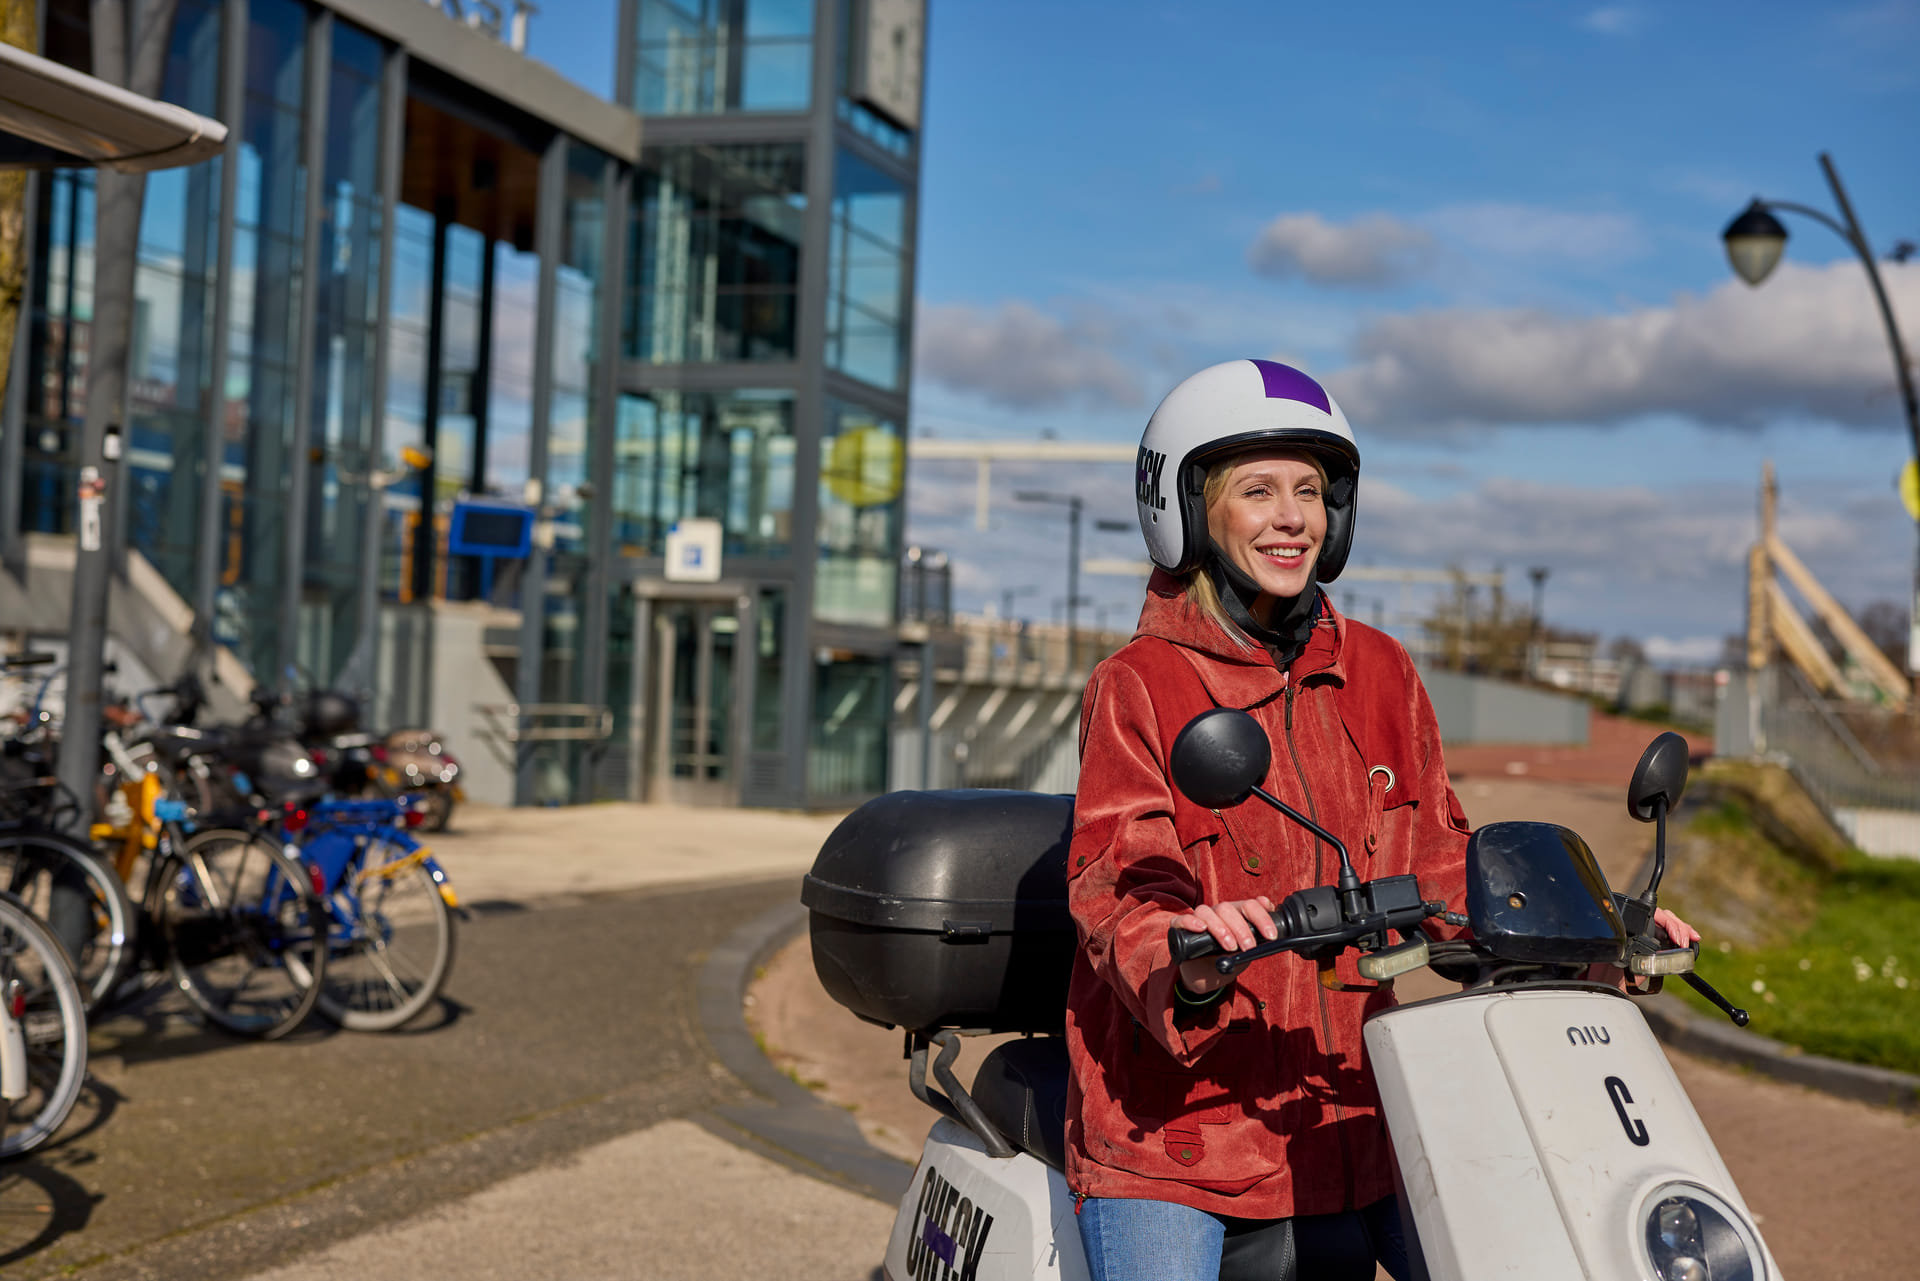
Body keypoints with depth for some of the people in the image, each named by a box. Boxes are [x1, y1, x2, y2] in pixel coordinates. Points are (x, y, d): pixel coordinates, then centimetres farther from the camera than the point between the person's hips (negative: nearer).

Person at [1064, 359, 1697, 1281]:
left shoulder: (1379, 674, 9)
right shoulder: (1137, 687, -7)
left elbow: (1437, 861, 14)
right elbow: (1119, 883, -19)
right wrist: (1184, 966, -41)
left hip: (1347, 1105, 5)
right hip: (1168, 1119, -4)